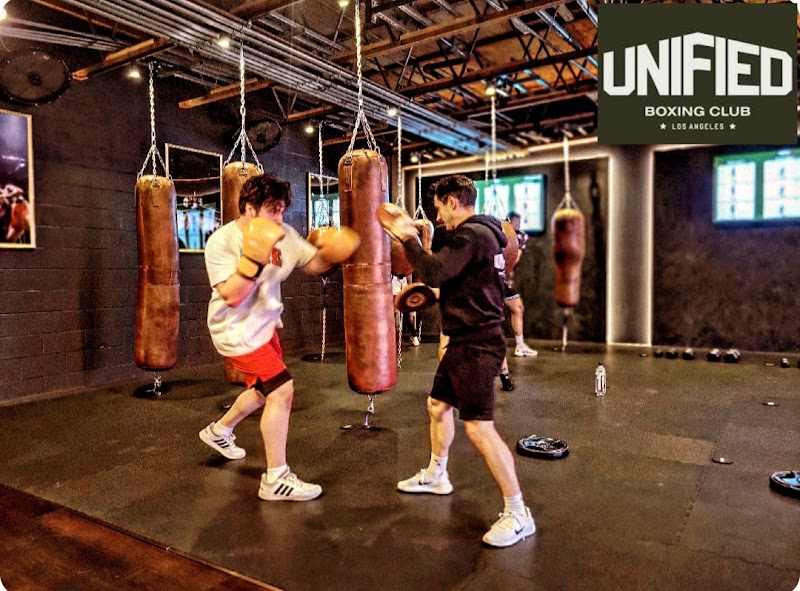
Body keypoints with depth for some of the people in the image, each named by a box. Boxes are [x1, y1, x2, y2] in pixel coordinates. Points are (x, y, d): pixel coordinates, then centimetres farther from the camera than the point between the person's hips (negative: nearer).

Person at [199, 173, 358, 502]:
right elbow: (232, 295, -28)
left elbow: (313, 264, 2)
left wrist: (329, 252, -19)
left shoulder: (284, 235, -6)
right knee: (282, 390, -16)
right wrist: (255, 257, -36)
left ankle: (219, 431, 51)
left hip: (264, 325, 8)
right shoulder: (221, 242, -21)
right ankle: (276, 480, -2)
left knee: (265, 390, 23)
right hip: (238, 331, -8)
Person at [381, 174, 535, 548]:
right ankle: (436, 476, 41)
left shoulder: (470, 235, -18)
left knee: (478, 427, -11)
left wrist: (407, 238, -14)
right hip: (466, 341, 11)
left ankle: (517, 514, 0)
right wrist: (434, 295, 12)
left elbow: (434, 272, -25)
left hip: (477, 345, -11)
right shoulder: (480, 232, 15)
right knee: (438, 405, 22)